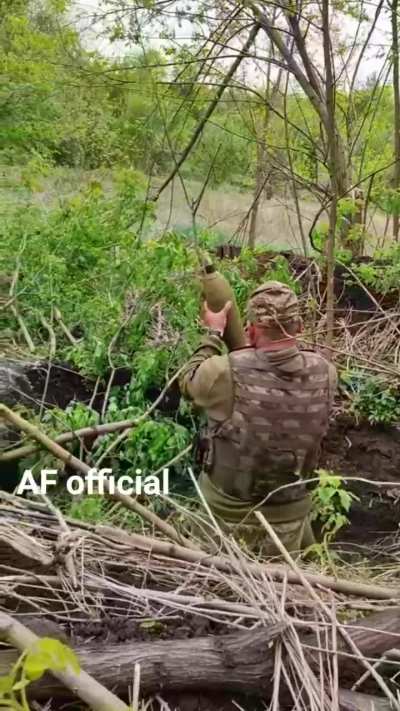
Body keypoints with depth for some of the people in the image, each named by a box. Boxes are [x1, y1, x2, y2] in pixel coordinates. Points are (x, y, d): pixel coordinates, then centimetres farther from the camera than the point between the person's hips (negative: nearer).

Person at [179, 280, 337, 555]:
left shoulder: (226, 373, -27)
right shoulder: (324, 373, -16)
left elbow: (189, 382, -3)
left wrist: (214, 332, 6)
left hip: (227, 509, -2)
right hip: (289, 512, 3)